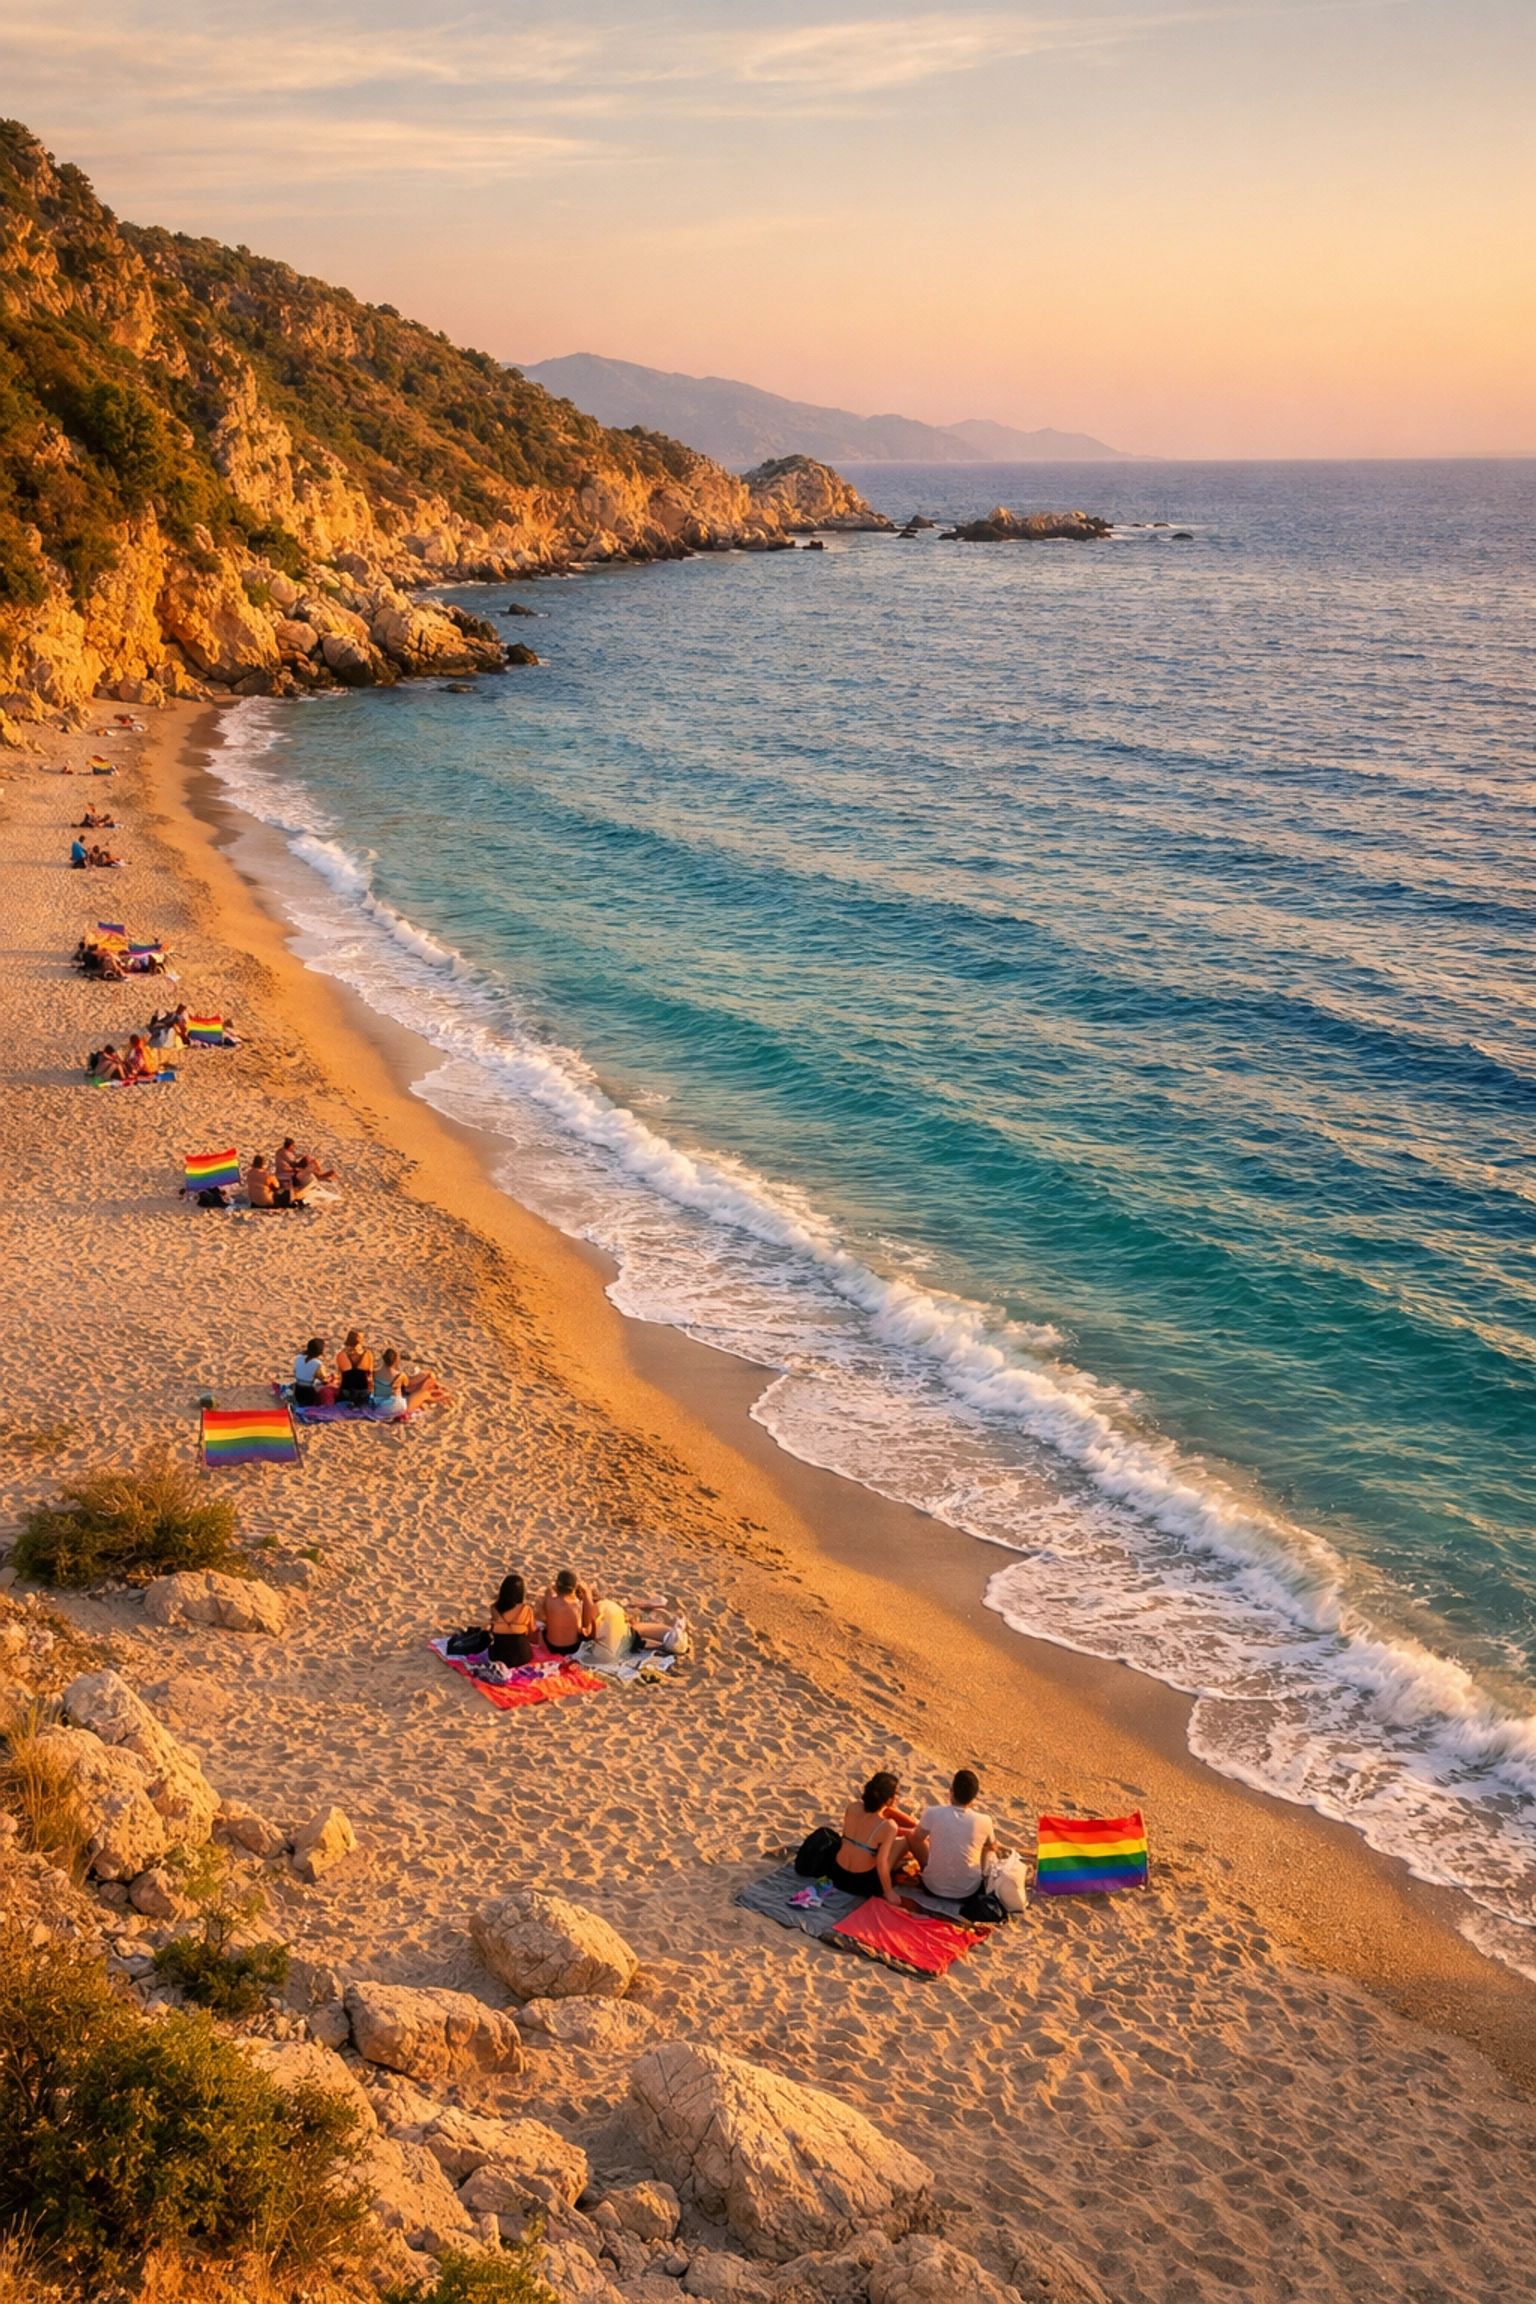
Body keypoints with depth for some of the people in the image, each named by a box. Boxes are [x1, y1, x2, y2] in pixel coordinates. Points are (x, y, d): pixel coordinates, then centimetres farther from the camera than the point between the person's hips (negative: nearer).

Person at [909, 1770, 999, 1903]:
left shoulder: (932, 1814, -18)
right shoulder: (984, 1821, -16)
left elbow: (917, 1839, 3)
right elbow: (993, 1848, 8)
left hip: (933, 1887, -1)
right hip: (968, 1891, 1)